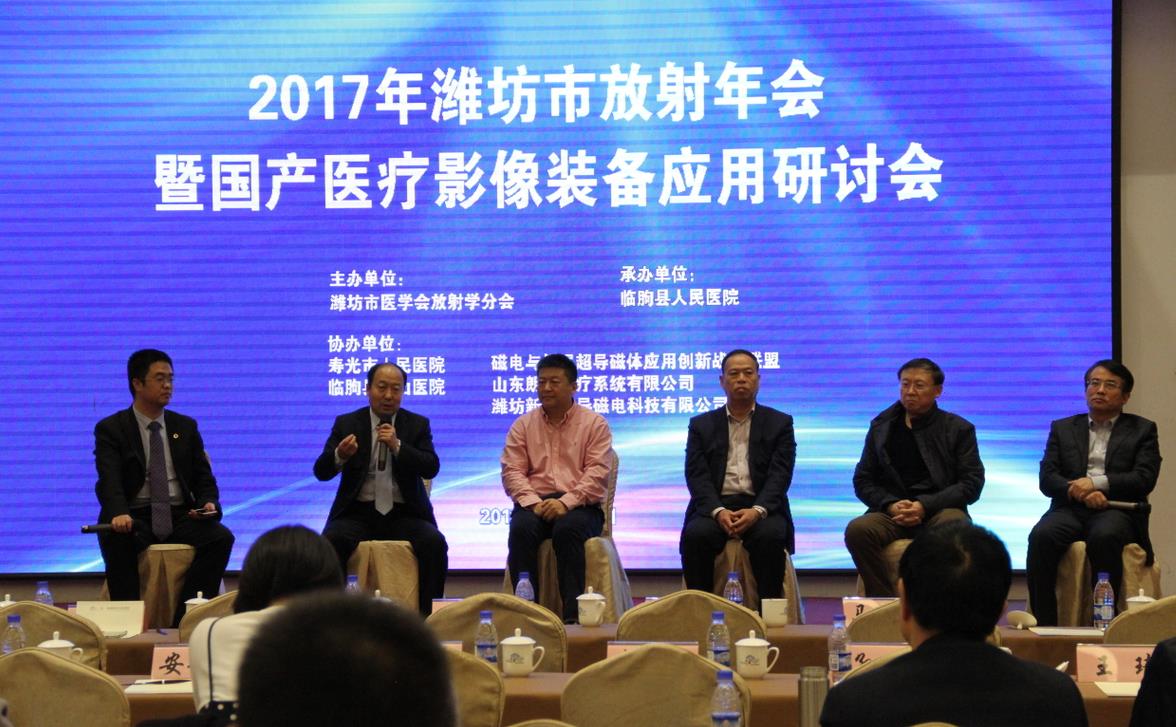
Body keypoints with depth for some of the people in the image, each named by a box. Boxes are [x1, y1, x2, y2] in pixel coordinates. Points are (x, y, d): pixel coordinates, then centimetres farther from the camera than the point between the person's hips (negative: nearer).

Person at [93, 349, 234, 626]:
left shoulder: (186, 426, 16)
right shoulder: (110, 429, 3)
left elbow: (204, 476, 15)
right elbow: (109, 479, -12)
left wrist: (208, 503, -9)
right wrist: (118, 514, -33)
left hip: (180, 516, 3)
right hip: (134, 518, -3)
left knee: (221, 537, -26)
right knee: (116, 540, -37)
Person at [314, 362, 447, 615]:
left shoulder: (417, 424, 10)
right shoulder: (346, 423, 8)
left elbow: (431, 468, -3)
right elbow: (321, 471, 0)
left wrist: (397, 446, -18)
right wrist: (340, 455, -24)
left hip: (404, 513, 0)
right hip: (358, 513, 0)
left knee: (435, 543, -27)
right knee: (331, 541, -30)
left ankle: (429, 615, -19)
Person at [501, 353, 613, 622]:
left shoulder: (594, 424, 9)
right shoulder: (523, 425, 17)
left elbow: (598, 473, -2)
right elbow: (511, 471, 7)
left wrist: (566, 502, -17)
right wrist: (532, 502, -12)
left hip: (579, 506, -2)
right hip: (534, 503, 2)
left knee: (568, 529, -36)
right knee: (521, 529, -33)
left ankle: (572, 615, -35)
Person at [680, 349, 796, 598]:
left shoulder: (780, 423, 13)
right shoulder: (701, 425, 15)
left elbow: (780, 475, 0)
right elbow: (697, 475, 3)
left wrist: (757, 511, -19)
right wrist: (718, 511, -17)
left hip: (761, 507, -1)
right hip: (715, 506, 1)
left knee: (770, 536, -34)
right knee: (695, 535, -32)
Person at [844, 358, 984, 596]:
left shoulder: (959, 429, 10)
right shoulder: (882, 427, 16)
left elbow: (972, 483, 1)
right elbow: (862, 480, 13)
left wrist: (924, 506, -12)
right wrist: (891, 505, -8)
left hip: (941, 510, -2)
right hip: (892, 511, 2)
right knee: (857, 530, -31)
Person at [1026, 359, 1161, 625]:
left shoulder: (1142, 430, 16)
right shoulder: (1063, 429, 22)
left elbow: (1144, 479, 0)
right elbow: (1047, 479, 9)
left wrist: (1096, 483, -11)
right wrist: (1079, 492, -12)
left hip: (1117, 511, -2)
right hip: (1071, 509, 2)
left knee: (1104, 536, -38)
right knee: (1042, 536, -32)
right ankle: (1044, 625, -29)